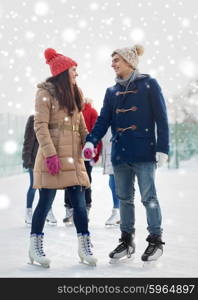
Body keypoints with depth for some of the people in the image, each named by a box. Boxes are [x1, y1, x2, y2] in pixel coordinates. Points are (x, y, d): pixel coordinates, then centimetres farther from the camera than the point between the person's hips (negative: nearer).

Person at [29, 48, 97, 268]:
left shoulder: (74, 94, 19)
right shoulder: (46, 93, -5)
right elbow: (40, 126, -12)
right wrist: (50, 153, -20)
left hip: (73, 157, 7)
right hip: (54, 157, -7)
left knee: (79, 202, 4)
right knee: (45, 202, 0)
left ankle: (84, 246, 10)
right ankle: (35, 246, 12)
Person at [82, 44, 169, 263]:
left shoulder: (149, 85, 0)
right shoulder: (112, 91, 14)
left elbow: (161, 118, -4)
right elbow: (103, 120, 6)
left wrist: (162, 148, -10)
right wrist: (91, 141, -11)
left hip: (144, 152, -5)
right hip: (120, 153, 5)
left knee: (149, 197, -1)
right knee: (124, 198, 9)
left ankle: (156, 240, 10)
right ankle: (127, 241, 18)